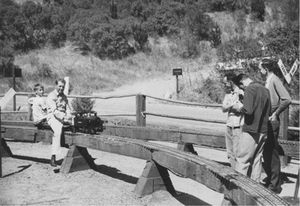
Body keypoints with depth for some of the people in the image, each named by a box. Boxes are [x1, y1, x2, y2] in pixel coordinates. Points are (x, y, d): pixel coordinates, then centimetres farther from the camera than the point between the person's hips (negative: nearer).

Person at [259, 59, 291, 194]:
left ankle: (275, 185, 6)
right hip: (265, 121, 9)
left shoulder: (275, 80, -14)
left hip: (272, 121, -9)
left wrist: (275, 114, -17)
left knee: (272, 152, -3)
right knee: (266, 152, 17)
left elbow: (287, 99, -22)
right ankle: (270, 178, 32)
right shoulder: (267, 81, 13)